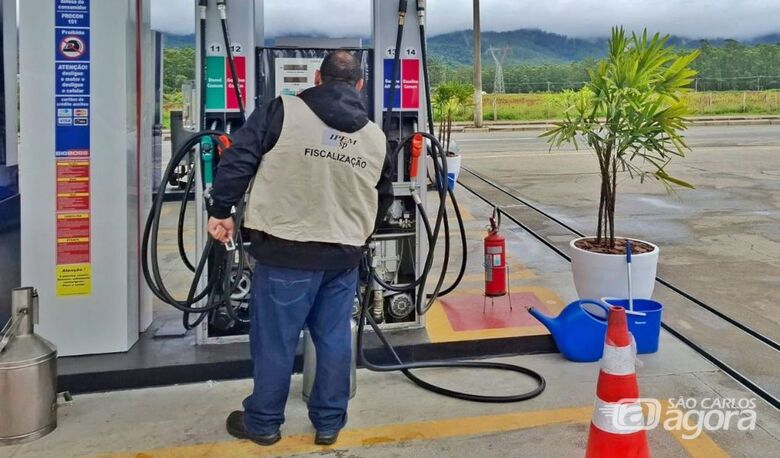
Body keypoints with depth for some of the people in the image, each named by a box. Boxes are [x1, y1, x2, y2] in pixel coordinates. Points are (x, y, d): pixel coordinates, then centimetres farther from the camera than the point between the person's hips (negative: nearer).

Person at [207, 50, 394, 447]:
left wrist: (220, 211, 3)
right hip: (344, 254, 4)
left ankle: (262, 423, 25)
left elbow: (237, 160, -8)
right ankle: (329, 423, 28)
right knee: (334, 338, 15)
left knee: (275, 339, 9)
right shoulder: (376, 136, 7)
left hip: (286, 249, -3)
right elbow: (384, 200, 17)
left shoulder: (282, 111, -6)